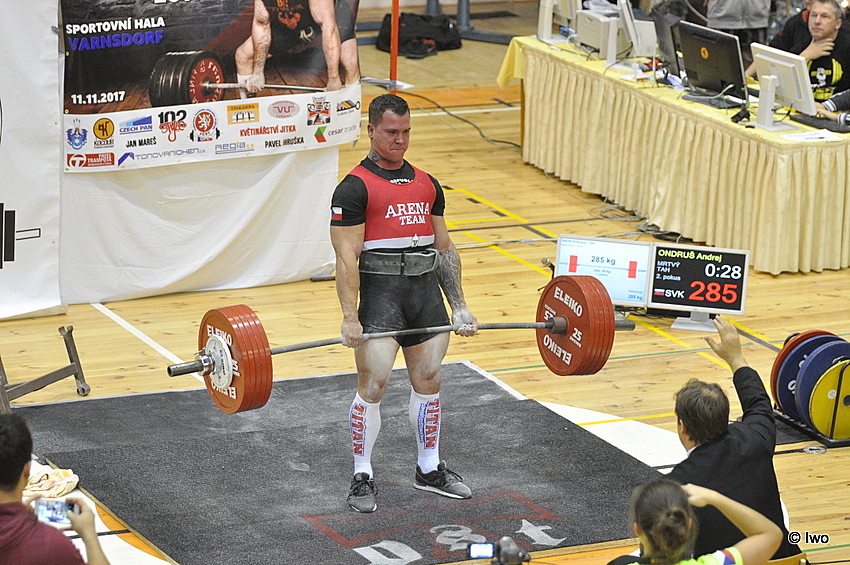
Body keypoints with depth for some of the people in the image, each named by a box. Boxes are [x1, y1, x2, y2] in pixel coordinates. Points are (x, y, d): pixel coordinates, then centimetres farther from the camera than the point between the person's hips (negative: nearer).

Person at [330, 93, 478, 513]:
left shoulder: (426, 184, 15)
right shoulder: (355, 187, -4)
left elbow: (445, 249, 18)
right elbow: (347, 257, -10)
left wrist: (459, 307, 13)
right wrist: (350, 317, -17)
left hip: (427, 289, 6)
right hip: (380, 289, -5)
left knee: (428, 381, 11)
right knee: (372, 384, -5)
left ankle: (429, 469, 25)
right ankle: (362, 476, 6)